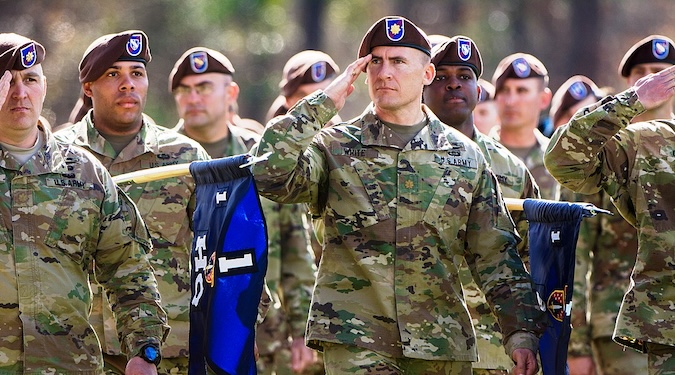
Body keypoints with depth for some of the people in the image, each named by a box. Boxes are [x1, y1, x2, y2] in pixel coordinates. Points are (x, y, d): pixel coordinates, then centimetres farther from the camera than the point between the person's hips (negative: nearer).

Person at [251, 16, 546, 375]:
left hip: (441, 342, 2)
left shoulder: (465, 156, 11)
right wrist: (324, 102, -10)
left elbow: (495, 255, 11)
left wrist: (521, 332, 2)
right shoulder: (335, 147, 5)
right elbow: (268, 174, -14)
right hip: (355, 340, -2)